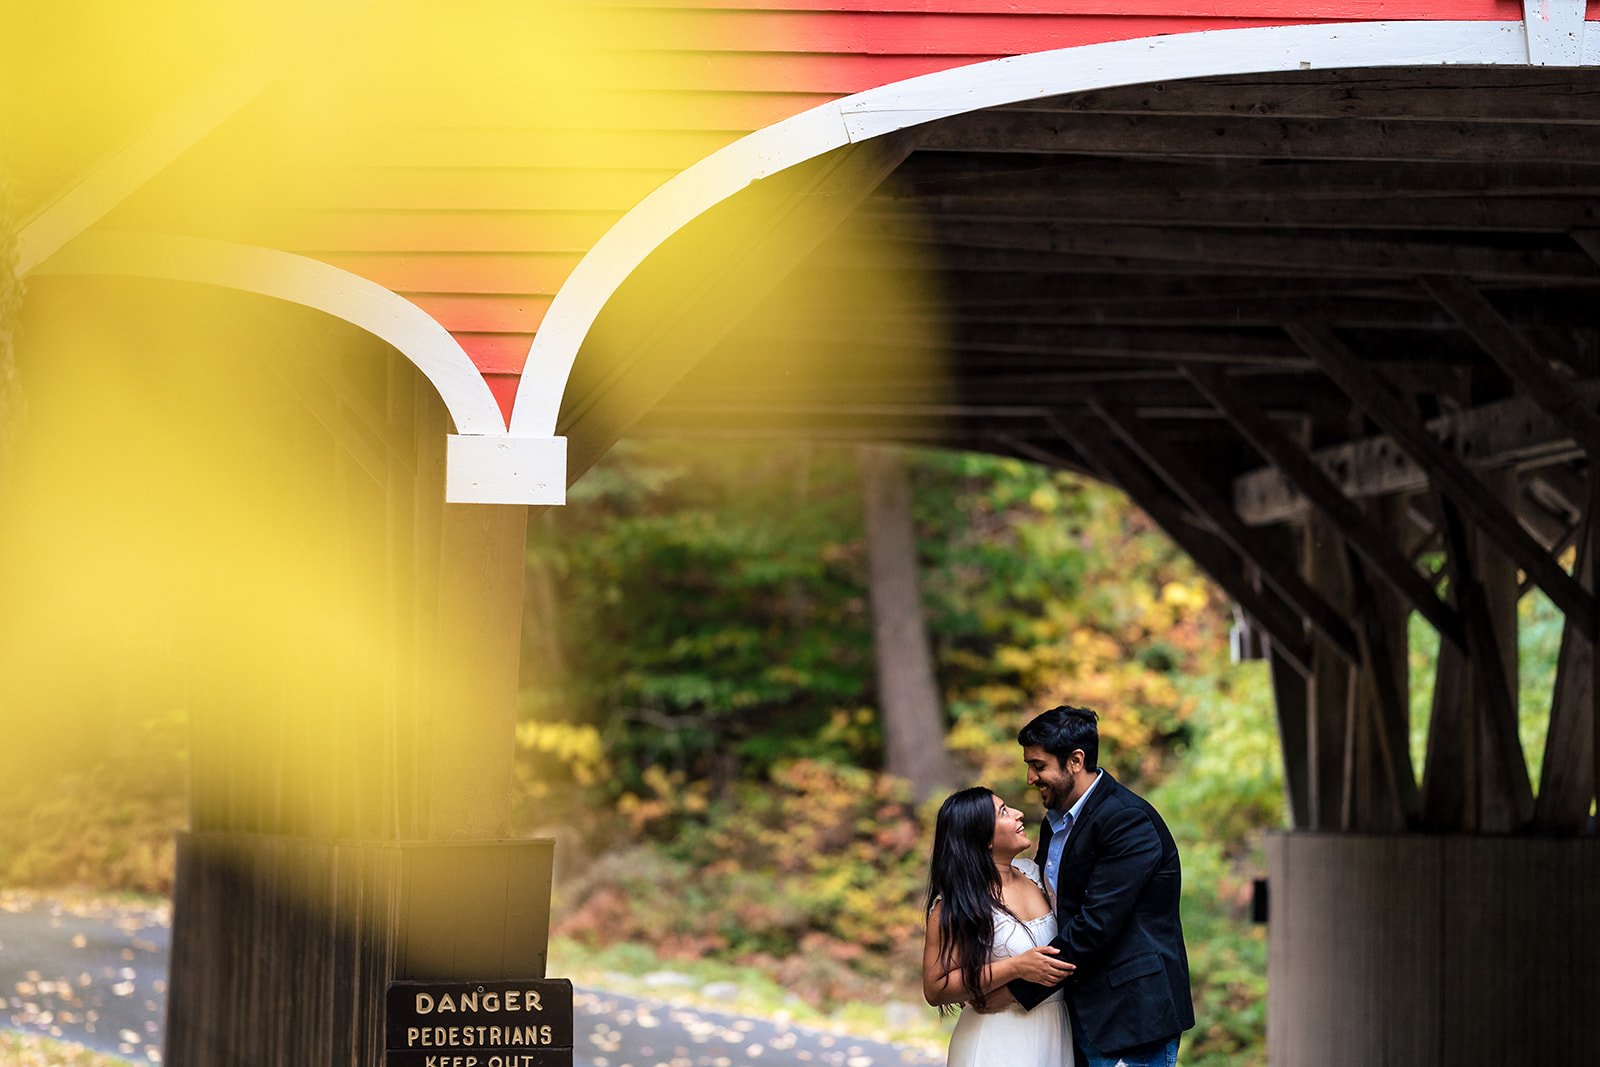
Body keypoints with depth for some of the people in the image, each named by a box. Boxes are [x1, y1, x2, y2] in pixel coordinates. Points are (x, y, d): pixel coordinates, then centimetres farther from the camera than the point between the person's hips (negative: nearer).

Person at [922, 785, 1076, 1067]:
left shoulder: (1032, 872, 4)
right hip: (1000, 1044, -6)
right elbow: (935, 990, -18)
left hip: (1054, 1034, 6)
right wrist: (1016, 968, -25)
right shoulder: (955, 906, -16)